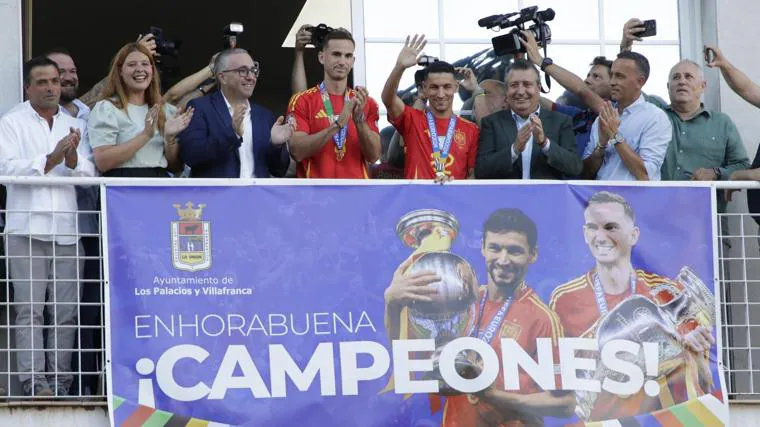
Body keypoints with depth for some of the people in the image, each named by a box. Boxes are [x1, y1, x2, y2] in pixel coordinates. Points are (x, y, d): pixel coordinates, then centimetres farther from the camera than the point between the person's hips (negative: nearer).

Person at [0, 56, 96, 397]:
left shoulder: (76, 125, 16)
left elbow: (91, 174, 7)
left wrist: (73, 158, -14)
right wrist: (51, 159, -16)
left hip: (68, 229, 3)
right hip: (27, 228, -3)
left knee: (66, 311, 1)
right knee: (29, 310, -6)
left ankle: (60, 381, 3)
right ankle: (34, 381, -8)